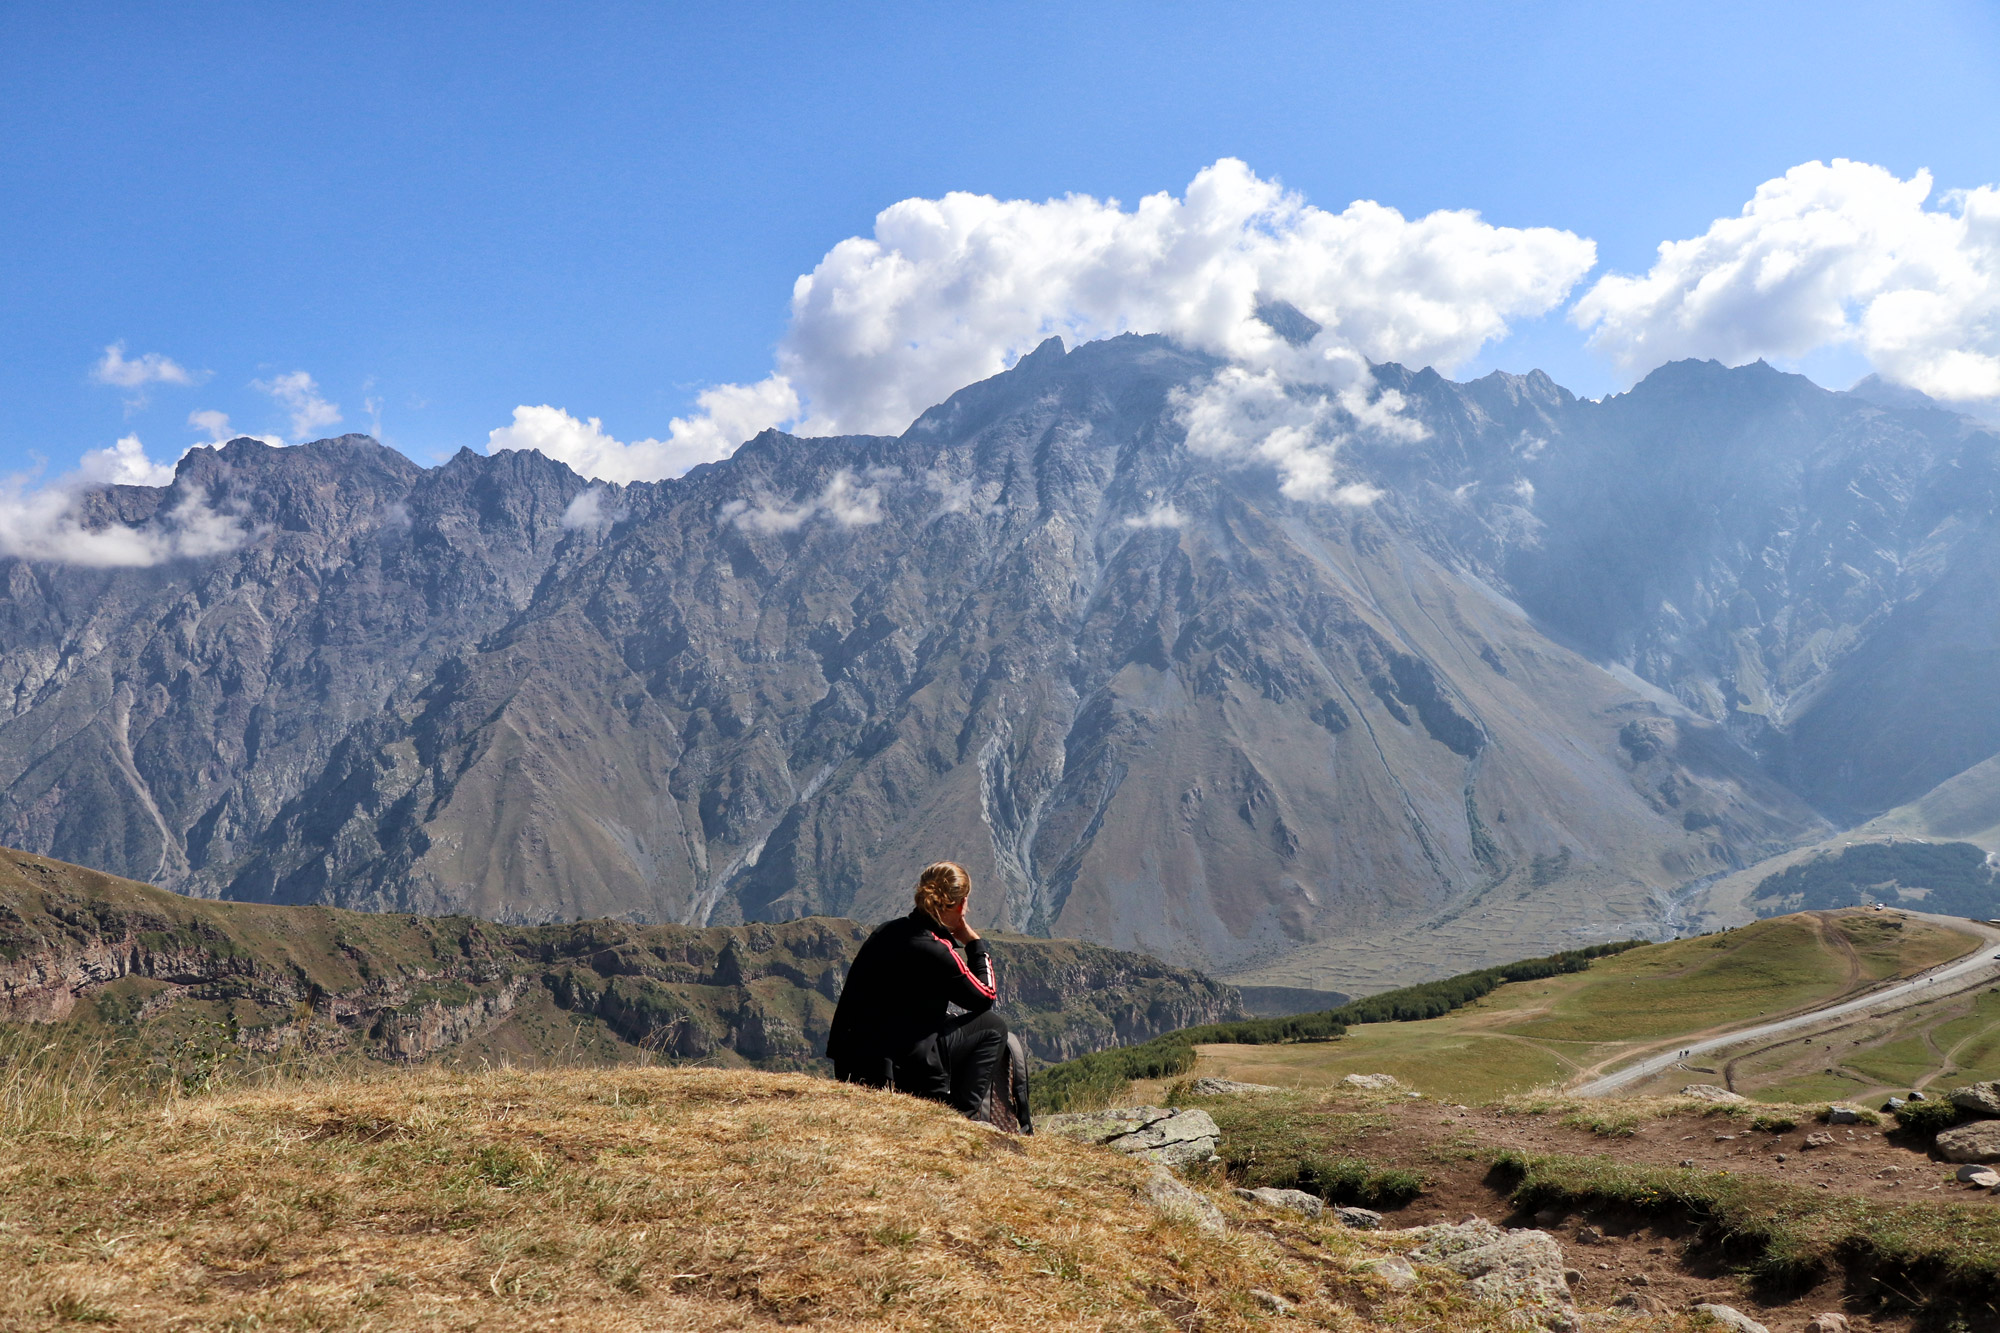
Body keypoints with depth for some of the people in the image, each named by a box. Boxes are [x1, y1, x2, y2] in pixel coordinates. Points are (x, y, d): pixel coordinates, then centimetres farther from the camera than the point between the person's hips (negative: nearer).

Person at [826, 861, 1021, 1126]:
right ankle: (965, 1113, 4)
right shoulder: (937, 952, -18)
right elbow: (986, 997, -1)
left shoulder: (885, 931, 5)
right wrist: (975, 942, 8)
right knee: (993, 1027, 10)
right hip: (900, 1074, -8)